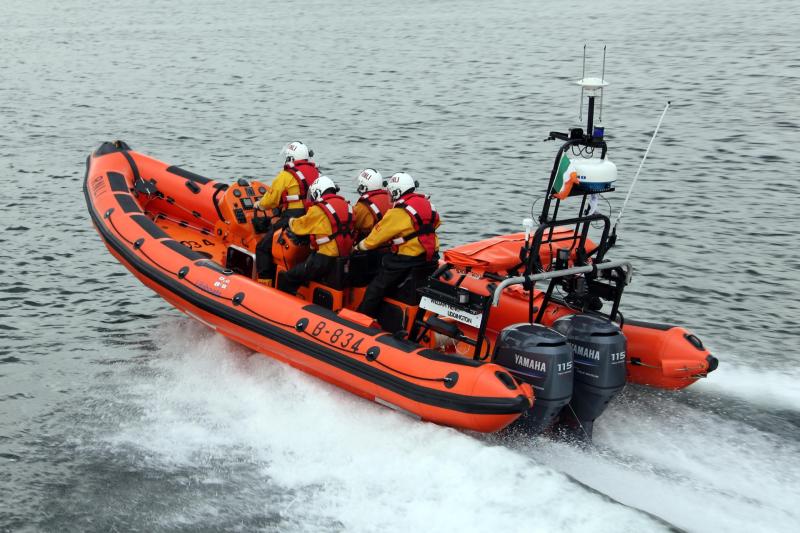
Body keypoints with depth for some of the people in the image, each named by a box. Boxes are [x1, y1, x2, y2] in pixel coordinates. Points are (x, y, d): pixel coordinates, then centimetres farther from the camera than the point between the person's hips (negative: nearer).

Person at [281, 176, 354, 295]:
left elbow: (298, 227, 2)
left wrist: (291, 221, 25)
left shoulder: (318, 210, -11)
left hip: (325, 260, -8)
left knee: (290, 277, 4)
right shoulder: (345, 205, 8)